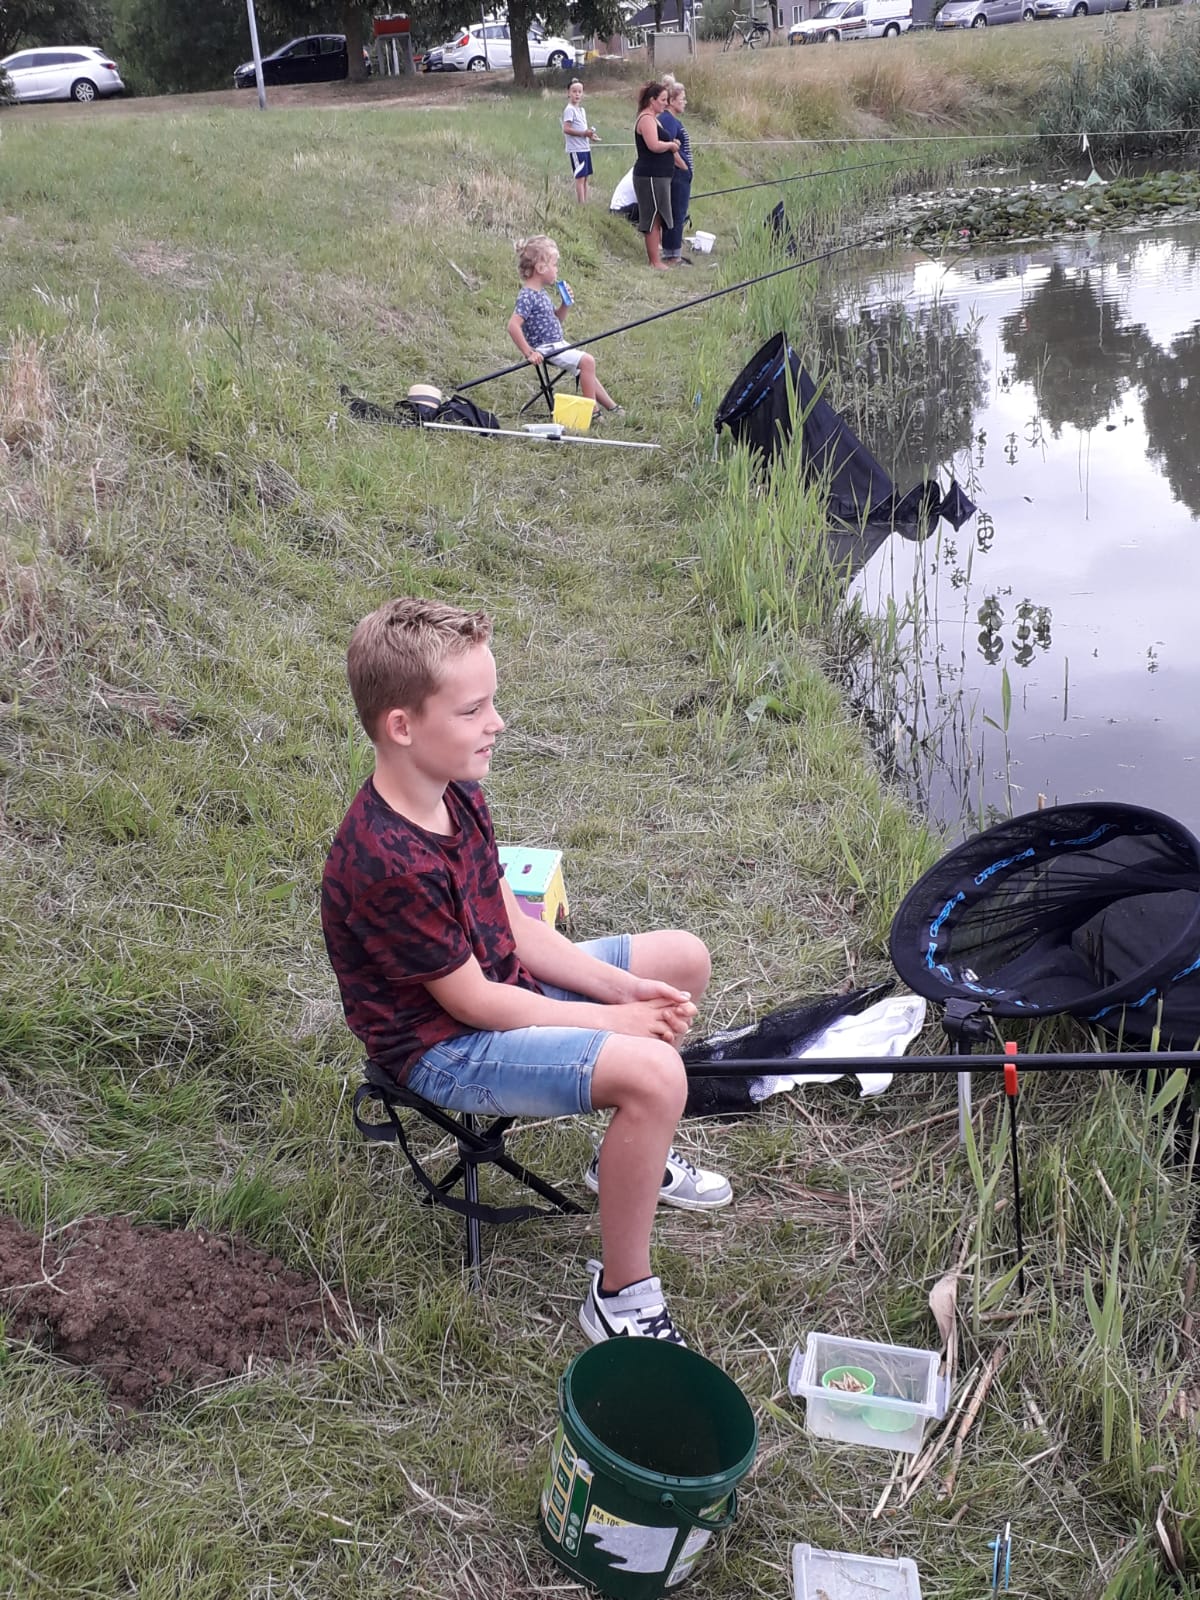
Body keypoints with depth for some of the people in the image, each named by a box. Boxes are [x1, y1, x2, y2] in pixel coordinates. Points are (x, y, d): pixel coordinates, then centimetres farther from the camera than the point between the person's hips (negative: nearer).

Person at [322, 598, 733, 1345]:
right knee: (652, 1073, -27)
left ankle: (629, 1155, 27)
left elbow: (515, 928, 3)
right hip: (446, 1047, -9)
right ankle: (622, 1299, -10)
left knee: (684, 957, 10)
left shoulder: (458, 794, -3)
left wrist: (624, 988, -8)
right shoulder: (390, 866, -31)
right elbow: (472, 1004, -23)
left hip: (503, 986, 9)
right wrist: (614, 1022, -15)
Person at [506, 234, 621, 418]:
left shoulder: (541, 293, 12)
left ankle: (610, 406, 29)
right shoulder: (527, 296, -19)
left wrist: (565, 305, 5)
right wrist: (529, 353, -30)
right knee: (587, 361, -18)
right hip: (546, 349, -11)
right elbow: (513, 326, -28)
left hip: (558, 345, 11)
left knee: (587, 365, 18)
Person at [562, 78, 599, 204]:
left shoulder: (582, 110, 17)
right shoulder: (570, 110, -10)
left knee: (585, 177, 10)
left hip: (585, 148, 9)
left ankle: (585, 203, 14)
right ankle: (582, 204, -9)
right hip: (576, 149, -9)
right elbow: (566, 129, -18)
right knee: (580, 177, -9)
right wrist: (584, 133, -19)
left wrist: (590, 133, 3)